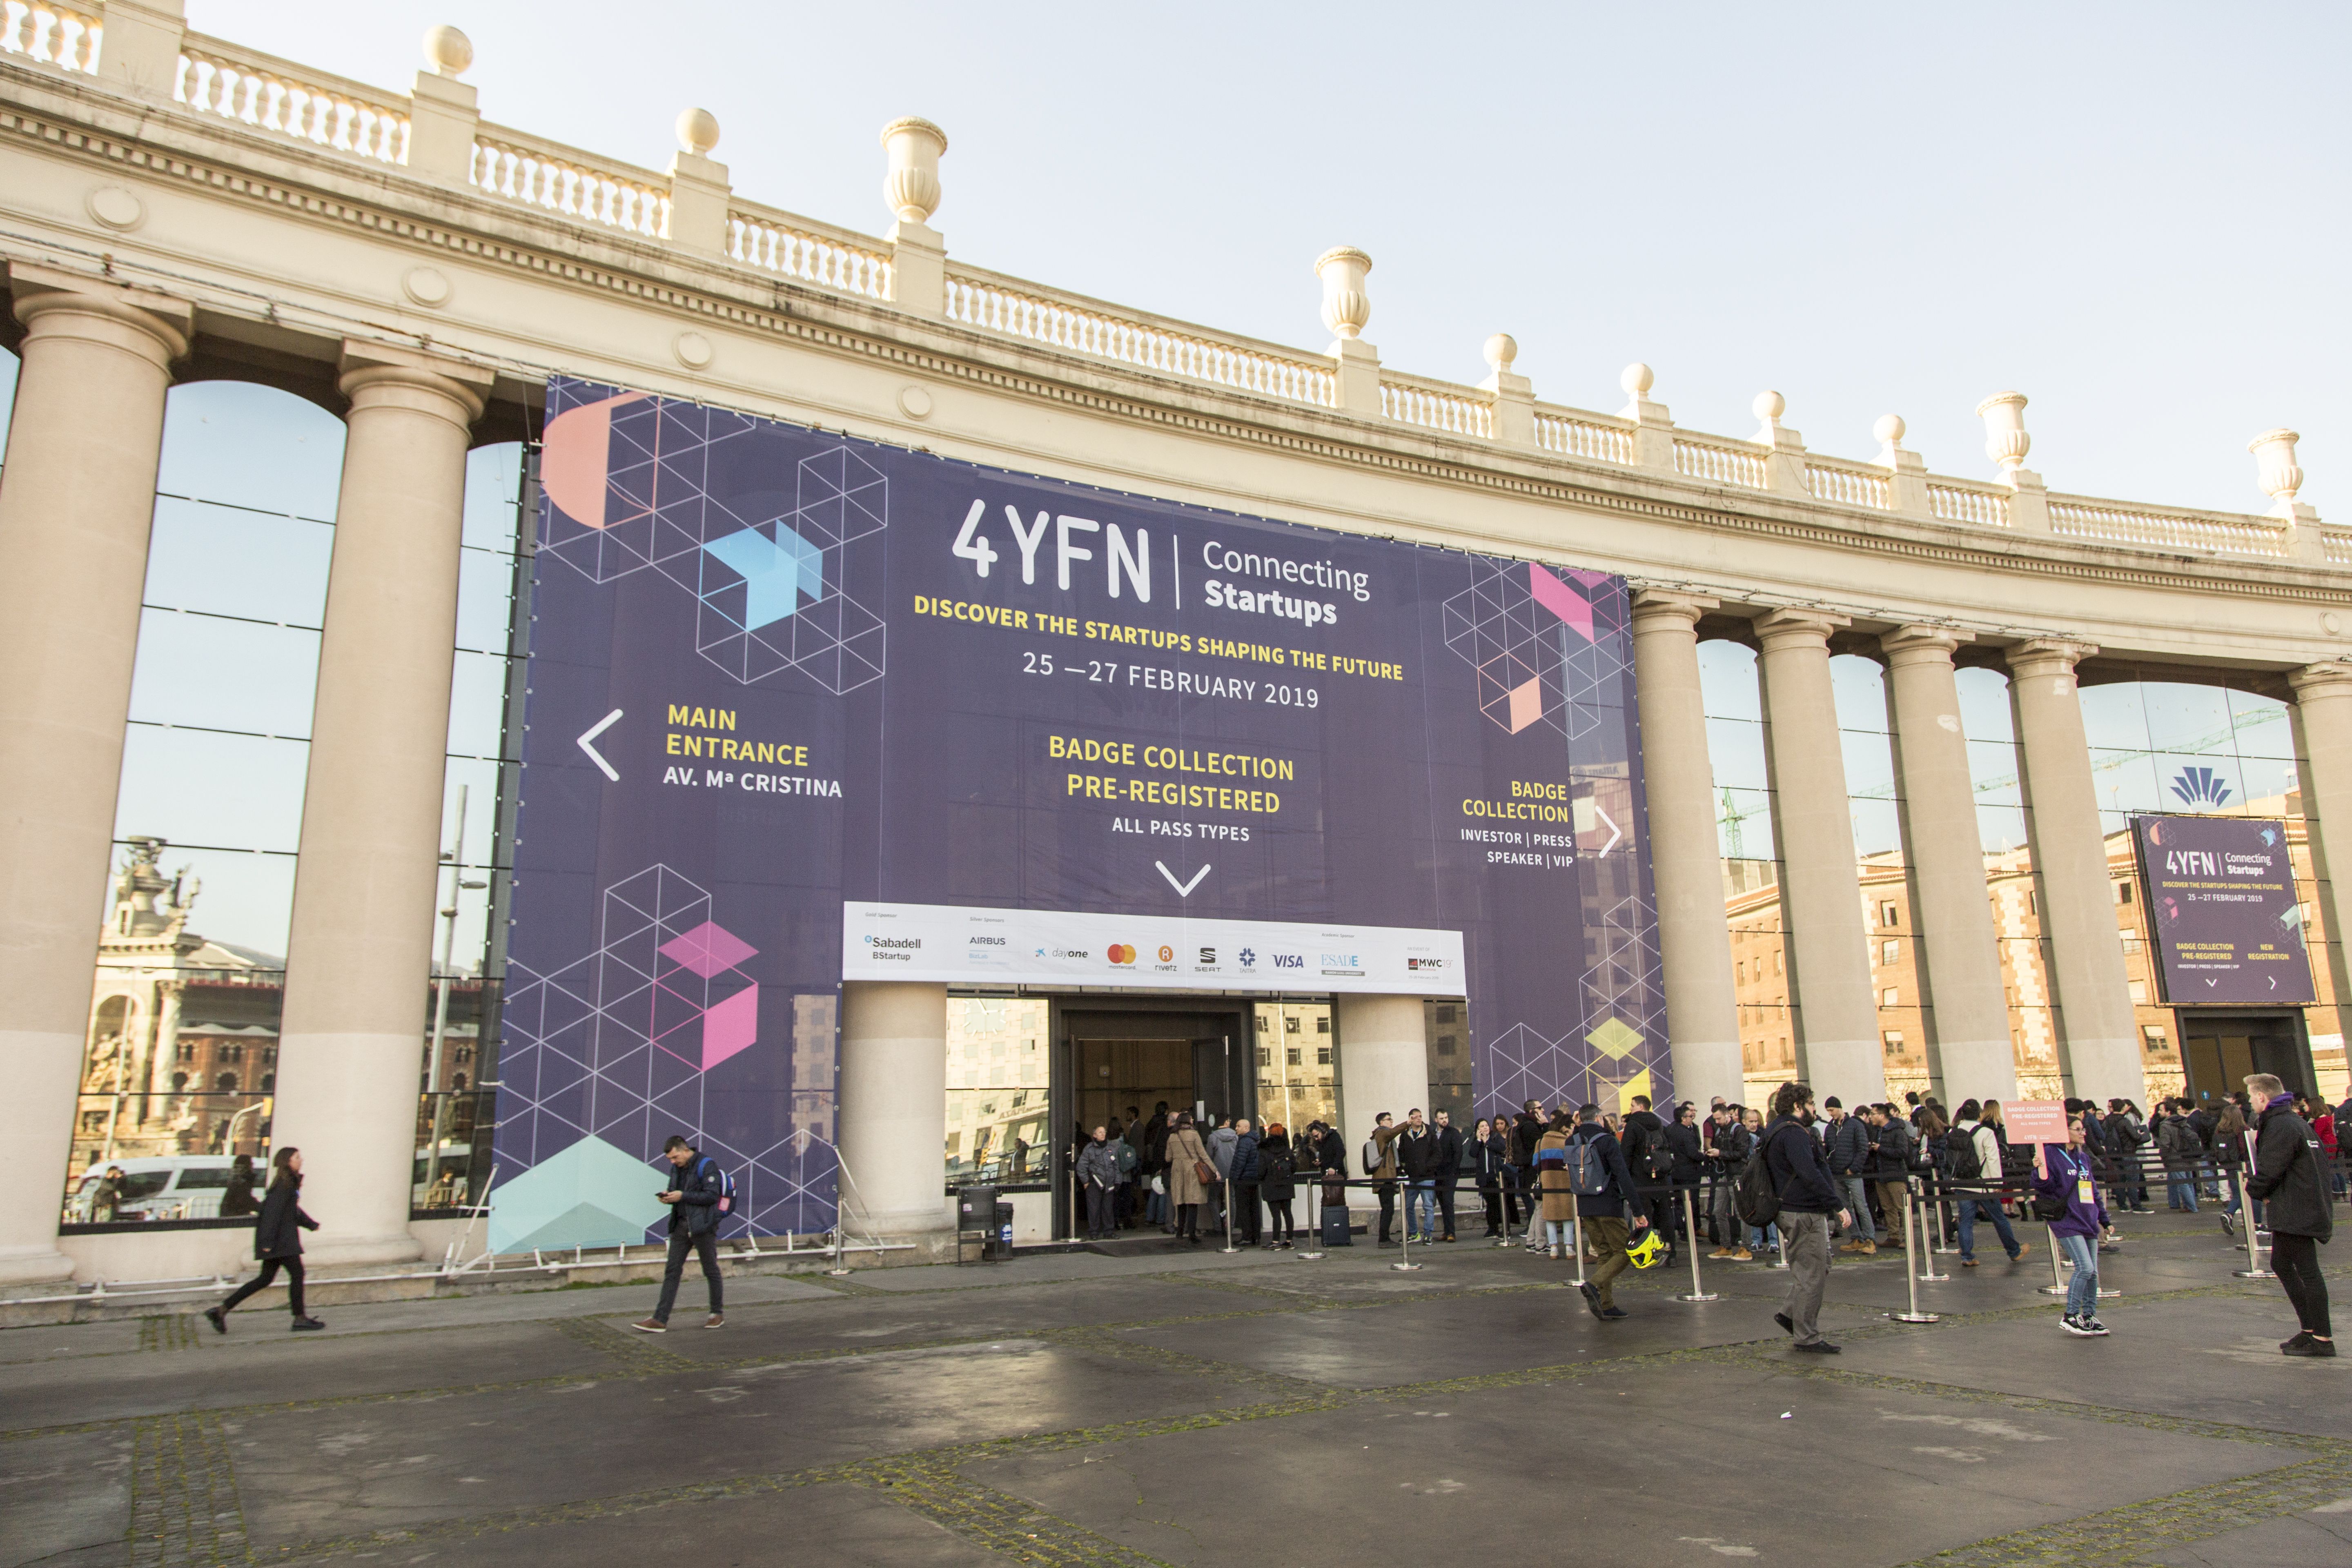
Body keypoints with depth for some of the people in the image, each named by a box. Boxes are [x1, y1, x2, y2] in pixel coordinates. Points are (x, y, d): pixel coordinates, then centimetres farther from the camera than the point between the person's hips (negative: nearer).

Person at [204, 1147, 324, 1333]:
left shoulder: (290, 1184, 16)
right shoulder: (283, 1184, -15)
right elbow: (272, 1211, -21)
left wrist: (312, 1224, 32)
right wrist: (268, 1241, -24)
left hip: (282, 1238, 10)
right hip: (279, 1239, -10)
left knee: (265, 1279, 11)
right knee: (297, 1273, -6)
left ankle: (221, 1310, 13)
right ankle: (300, 1319, -1)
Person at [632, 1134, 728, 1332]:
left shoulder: (707, 1166, -11)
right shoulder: (678, 1168, 13)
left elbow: (712, 1196, -17)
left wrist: (683, 1196, -19)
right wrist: (668, 1197, 0)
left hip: (703, 1226, -7)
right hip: (681, 1225, 7)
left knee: (711, 1271, 6)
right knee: (672, 1271, 1)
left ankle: (718, 1313, 20)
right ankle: (660, 1320, 0)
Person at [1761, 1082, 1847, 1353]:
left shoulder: (1776, 1131, 16)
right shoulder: (1793, 1132, -18)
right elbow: (1810, 1174, -28)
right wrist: (1837, 1205, -26)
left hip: (1791, 1210, 11)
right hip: (1805, 1213, -11)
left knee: (1818, 1270, 18)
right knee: (1812, 1275, -3)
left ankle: (1791, 1316, 21)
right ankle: (1807, 1338, 5)